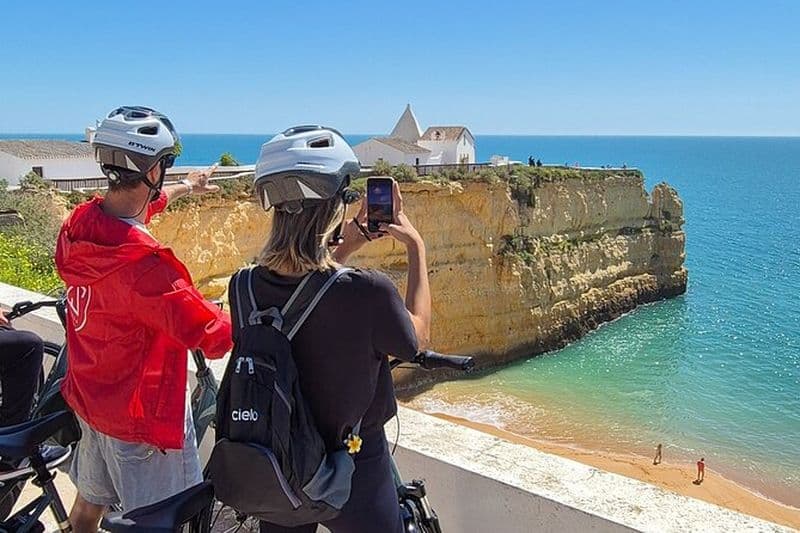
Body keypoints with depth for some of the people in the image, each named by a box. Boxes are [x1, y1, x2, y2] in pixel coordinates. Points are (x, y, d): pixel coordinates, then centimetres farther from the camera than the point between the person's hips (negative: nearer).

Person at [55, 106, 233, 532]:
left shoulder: (79, 222, -8)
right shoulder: (140, 261, -35)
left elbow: (129, 208, 15)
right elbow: (214, 336, -32)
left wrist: (185, 188, 30)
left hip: (90, 394, 8)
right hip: (141, 414, -8)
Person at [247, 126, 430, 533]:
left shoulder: (248, 285, -15)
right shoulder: (368, 292, -30)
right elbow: (417, 336, -7)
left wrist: (349, 242, 6)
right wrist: (416, 247, 0)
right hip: (352, 472, -4)